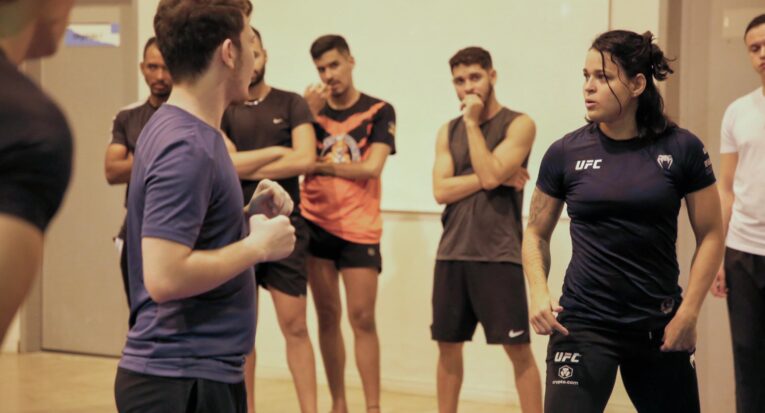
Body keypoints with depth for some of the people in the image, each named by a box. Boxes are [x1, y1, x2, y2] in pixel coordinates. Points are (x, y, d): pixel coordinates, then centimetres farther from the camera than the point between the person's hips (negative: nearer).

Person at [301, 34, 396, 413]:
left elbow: (371, 168, -11)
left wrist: (320, 164, -9)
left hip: (359, 229, -3)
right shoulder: (314, 109, 9)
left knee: (362, 319, -5)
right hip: (316, 224, 3)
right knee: (328, 317, 5)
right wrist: (309, 115, -12)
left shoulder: (379, 111, 0)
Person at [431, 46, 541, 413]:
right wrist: (495, 178, -11)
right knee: (448, 345, 11)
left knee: (518, 348, -4)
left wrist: (473, 122, -11)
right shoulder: (448, 131, 11)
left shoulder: (518, 124, -3)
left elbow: (489, 175, -17)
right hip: (452, 253, 5)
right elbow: (441, 190, -2)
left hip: (499, 254, -5)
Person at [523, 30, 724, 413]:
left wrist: (688, 313, -5)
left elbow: (710, 236, 3)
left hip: (659, 327, 1)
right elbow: (536, 233, 9)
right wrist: (539, 294, -8)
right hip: (583, 323, -1)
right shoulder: (565, 153, -1)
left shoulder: (681, 149, -3)